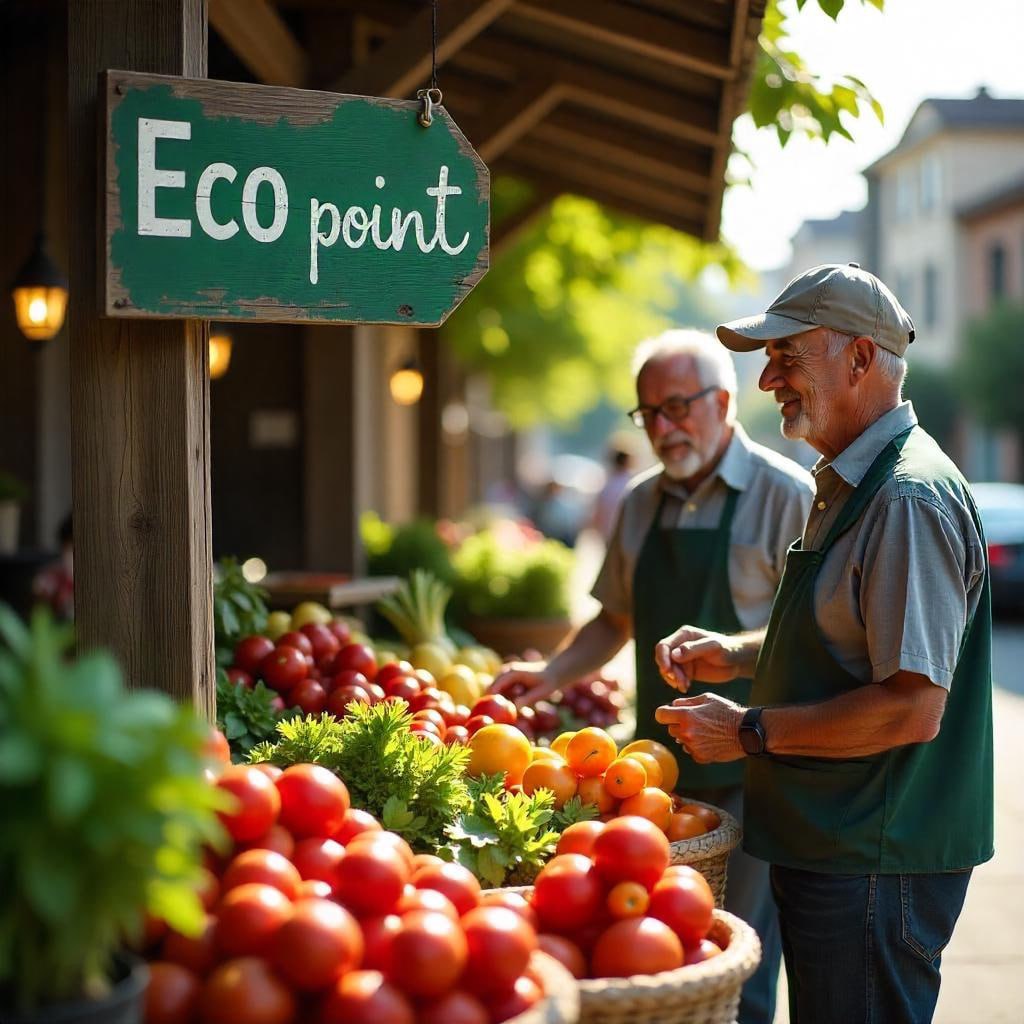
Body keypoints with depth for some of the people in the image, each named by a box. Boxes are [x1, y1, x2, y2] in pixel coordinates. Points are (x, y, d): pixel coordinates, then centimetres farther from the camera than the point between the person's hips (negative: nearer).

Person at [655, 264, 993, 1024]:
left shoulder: (908, 499, -21)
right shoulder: (850, 484, 13)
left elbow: (912, 706, -26)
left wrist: (751, 732, -19)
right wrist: (738, 654, 11)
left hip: (876, 868, -10)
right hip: (830, 847, 10)